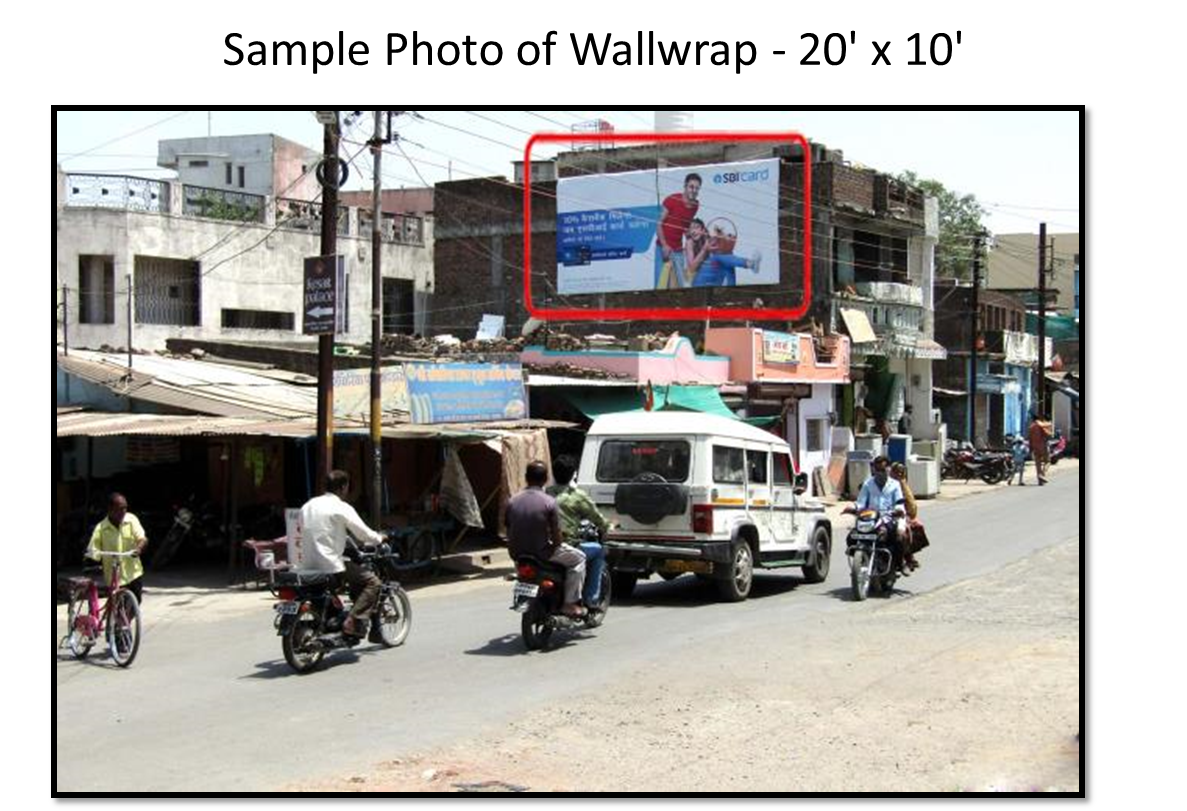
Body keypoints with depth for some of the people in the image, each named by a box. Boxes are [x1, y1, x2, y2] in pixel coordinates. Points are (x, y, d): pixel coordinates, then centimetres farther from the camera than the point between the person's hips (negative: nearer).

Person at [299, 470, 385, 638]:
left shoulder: (307, 506, 12)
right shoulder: (341, 508, -10)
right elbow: (363, 533, -10)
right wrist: (379, 538, 10)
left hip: (309, 566, 8)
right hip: (331, 565, -8)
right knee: (373, 583, -2)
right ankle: (353, 621, -15)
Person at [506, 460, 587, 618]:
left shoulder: (512, 502, -2)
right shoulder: (549, 502, -15)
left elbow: (509, 533, 5)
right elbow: (557, 537, -12)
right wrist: (556, 544, 10)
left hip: (518, 554, 5)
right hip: (542, 553, -5)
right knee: (579, 558, 16)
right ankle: (570, 603, 10)